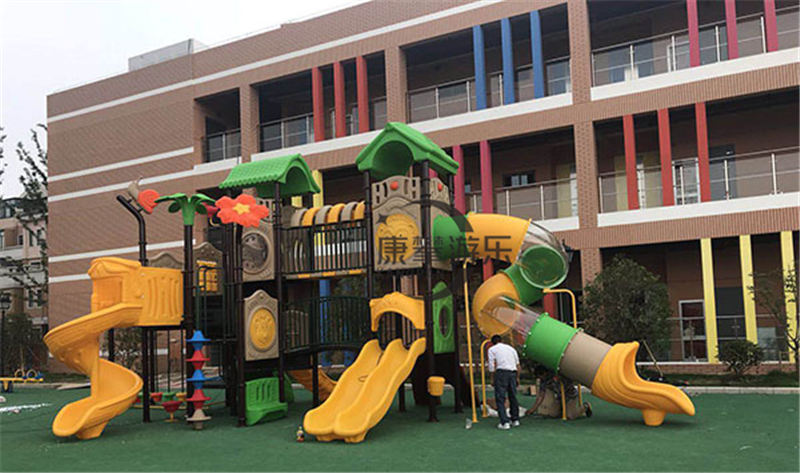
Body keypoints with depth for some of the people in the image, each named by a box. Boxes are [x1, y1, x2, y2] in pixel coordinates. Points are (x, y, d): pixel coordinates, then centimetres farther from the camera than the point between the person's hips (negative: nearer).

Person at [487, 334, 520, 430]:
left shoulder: (492, 349, 10)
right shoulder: (511, 348, 22)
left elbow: (492, 366, 0)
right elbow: (518, 364, 17)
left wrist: (493, 378, 4)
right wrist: (517, 378, 19)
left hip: (501, 372, -5)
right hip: (513, 372, 5)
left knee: (500, 398, -3)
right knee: (513, 397, 17)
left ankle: (505, 422, -11)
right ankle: (515, 420, 26)